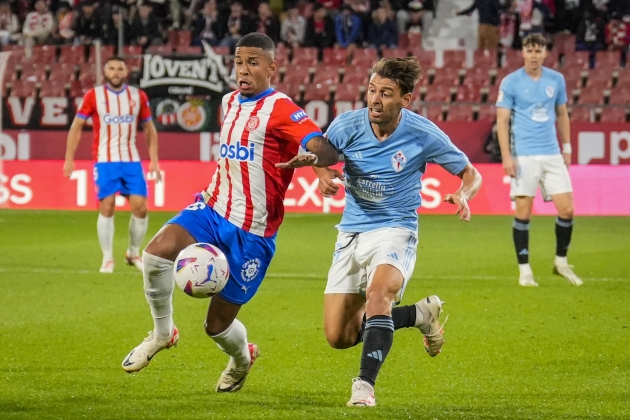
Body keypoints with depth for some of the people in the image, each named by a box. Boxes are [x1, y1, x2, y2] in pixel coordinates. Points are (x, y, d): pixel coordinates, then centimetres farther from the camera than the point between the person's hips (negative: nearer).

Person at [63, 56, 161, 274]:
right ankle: (107, 258, 3)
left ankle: (133, 253, 15)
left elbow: (149, 129, 14)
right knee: (106, 207, -8)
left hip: (132, 160, 2)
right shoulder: (93, 96, -1)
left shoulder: (138, 96, 6)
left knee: (140, 207, -5)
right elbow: (76, 127, 3)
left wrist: (154, 160, 6)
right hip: (105, 160, -2)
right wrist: (69, 159, -3)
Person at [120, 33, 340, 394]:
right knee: (156, 252, -25)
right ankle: (163, 333, 0)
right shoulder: (230, 102, 11)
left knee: (218, 324, 1)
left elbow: (327, 150, -28)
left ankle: (242, 356, 39)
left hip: (252, 231, -6)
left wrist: (313, 157, -50)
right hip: (214, 210, 6)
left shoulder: (281, 110, -13)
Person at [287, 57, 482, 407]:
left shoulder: (423, 134, -13)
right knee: (338, 337, 1)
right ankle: (421, 315, 22)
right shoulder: (347, 125, -9)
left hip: (395, 230, -4)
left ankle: (365, 384, -30)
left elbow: (470, 173, -1)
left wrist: (463, 195, -24)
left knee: (378, 292, -36)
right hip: (351, 232, 4)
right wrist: (324, 173, -13)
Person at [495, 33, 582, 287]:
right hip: (524, 157, -3)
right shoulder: (510, 82, -4)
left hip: (552, 155, 3)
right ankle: (524, 270, 8)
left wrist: (567, 147, 13)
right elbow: (502, 120, -5)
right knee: (523, 213, -3)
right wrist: (506, 157, -12)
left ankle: (561, 262, 17)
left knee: (567, 209, -2)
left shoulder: (556, 80, 7)